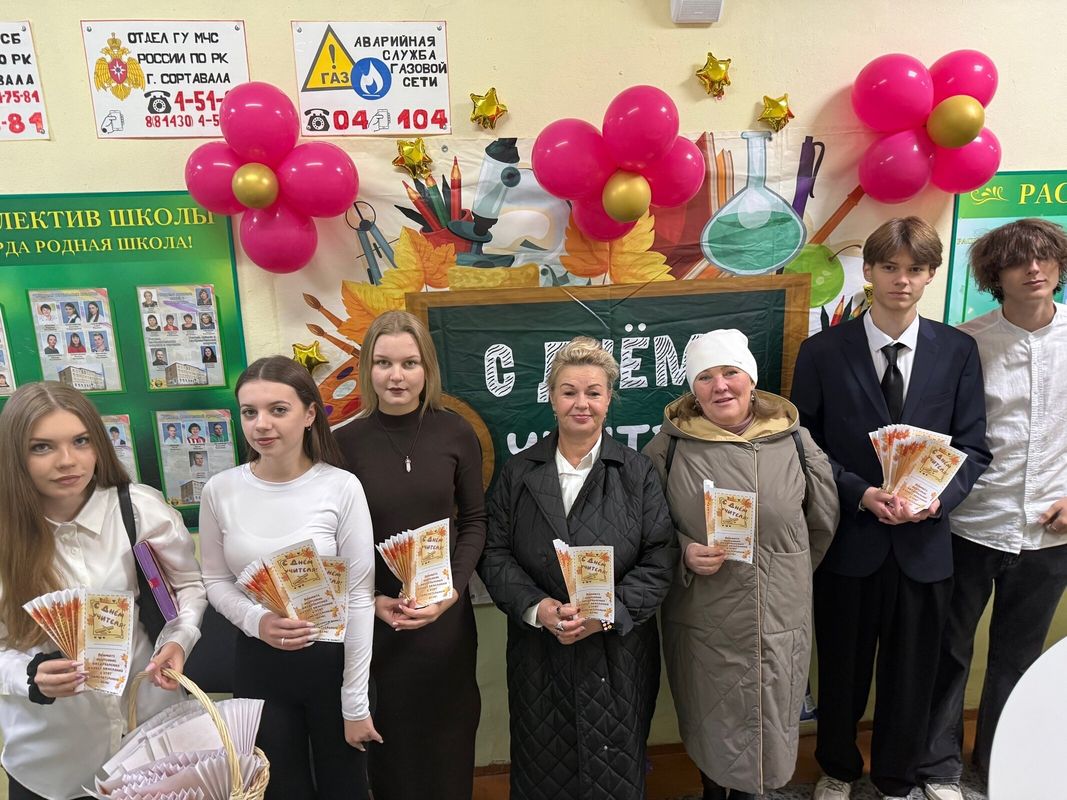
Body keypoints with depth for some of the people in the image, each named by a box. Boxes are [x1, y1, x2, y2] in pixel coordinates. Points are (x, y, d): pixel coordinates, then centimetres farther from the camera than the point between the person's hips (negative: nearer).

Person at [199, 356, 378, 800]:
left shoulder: (341, 488, -18)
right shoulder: (220, 491, -8)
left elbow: (359, 595, -12)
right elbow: (215, 580, 5)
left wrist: (355, 703, -8)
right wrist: (256, 621, -17)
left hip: (332, 658, -2)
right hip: (258, 662, 3)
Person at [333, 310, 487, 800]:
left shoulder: (456, 434, -6)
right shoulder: (346, 442, -7)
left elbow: (474, 520, 0)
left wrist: (454, 589, -12)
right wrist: (370, 600, -13)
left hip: (446, 613, 1)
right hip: (374, 618, 0)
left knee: (449, 735, 17)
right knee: (390, 739, 15)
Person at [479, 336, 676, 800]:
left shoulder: (637, 473, -2)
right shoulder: (518, 473, 1)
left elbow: (659, 561, -6)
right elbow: (495, 555, -1)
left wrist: (606, 613, -17)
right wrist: (537, 607, -17)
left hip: (617, 653, -1)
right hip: (539, 654, 1)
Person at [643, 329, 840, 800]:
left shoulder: (793, 438, -3)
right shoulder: (670, 443, -7)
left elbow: (823, 521, 9)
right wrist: (685, 554, -16)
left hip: (779, 623, 1)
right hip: (701, 623, -1)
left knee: (768, 726, 16)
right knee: (708, 725, 17)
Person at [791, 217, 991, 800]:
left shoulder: (958, 351, 0)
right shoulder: (823, 351, -6)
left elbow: (972, 447, 2)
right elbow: (806, 445, -5)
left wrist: (938, 498, -17)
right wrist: (861, 495, -18)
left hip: (924, 542, 2)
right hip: (848, 539, -1)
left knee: (911, 675, 17)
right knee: (842, 669, 17)